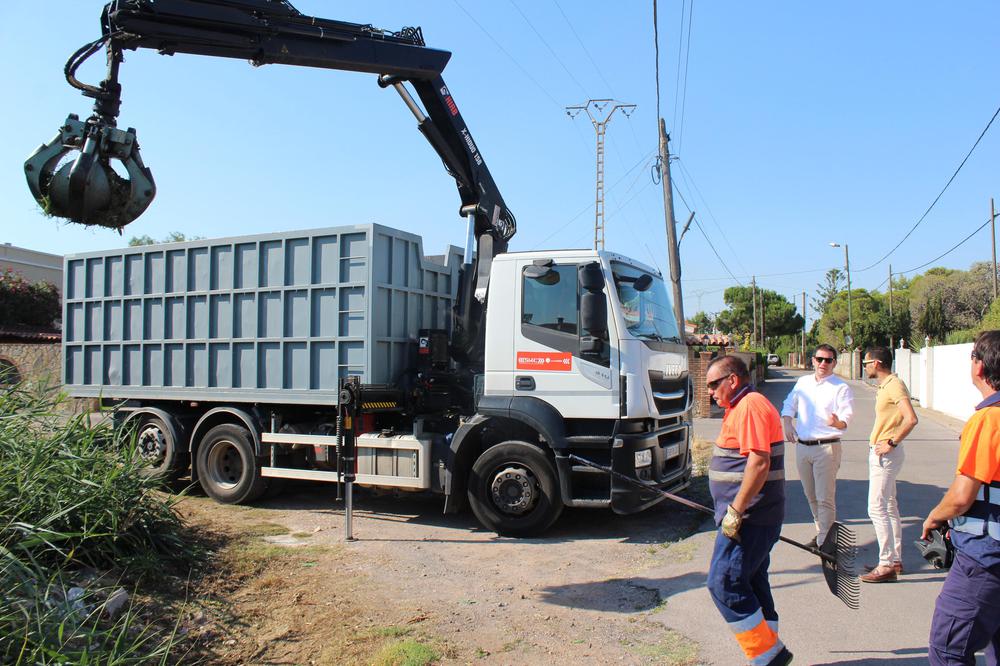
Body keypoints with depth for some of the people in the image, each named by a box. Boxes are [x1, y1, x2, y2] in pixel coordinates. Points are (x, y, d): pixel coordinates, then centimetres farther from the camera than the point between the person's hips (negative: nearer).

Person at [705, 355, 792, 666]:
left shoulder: (750, 406, -17)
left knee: (724, 584, -7)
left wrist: (735, 512, -23)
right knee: (752, 584, 15)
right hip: (753, 517, 11)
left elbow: (759, 464, -25)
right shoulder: (742, 407, 17)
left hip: (749, 519, -11)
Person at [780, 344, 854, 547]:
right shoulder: (803, 382, 10)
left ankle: (824, 542, 1)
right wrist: (787, 422, 4)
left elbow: (846, 417, -14)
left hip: (826, 447, -5)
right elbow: (789, 404, 21)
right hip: (802, 446, 6)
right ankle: (821, 532, 31)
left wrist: (838, 422, -36)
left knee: (825, 498, -6)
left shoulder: (841, 388, -5)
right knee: (811, 495, 16)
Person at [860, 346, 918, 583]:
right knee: (889, 507, 15)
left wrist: (891, 443, -23)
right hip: (879, 453, 11)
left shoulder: (895, 385, -17)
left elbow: (911, 419, -29)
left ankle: (886, 565, -5)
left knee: (877, 509, -9)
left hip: (886, 455, -11)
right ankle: (895, 559, 24)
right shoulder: (885, 386, 15)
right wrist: (876, 443, 11)